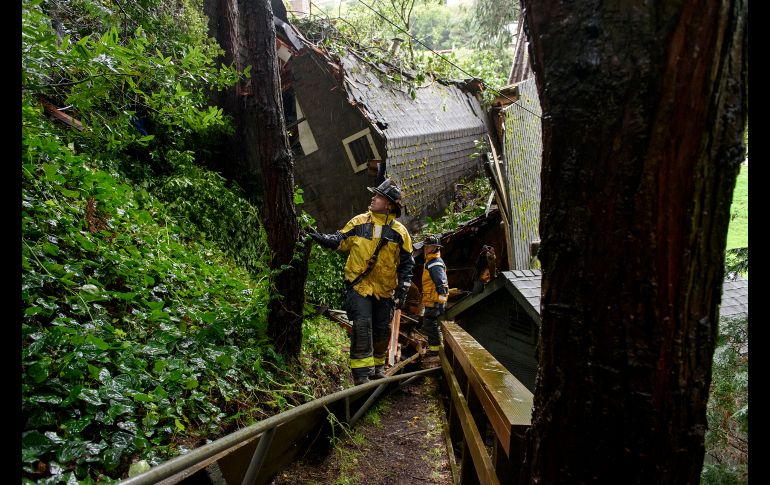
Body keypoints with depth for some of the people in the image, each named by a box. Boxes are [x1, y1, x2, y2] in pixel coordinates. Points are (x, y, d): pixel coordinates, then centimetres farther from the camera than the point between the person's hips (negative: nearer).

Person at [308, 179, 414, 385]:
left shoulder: (399, 232, -1)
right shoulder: (359, 222, 1)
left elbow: (406, 264, 3)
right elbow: (340, 241, 9)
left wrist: (402, 290, -2)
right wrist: (321, 238, -10)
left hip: (385, 290, 2)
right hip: (359, 286, -1)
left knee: (382, 330, 12)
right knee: (362, 327, -13)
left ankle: (377, 366, 33)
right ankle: (361, 373, -7)